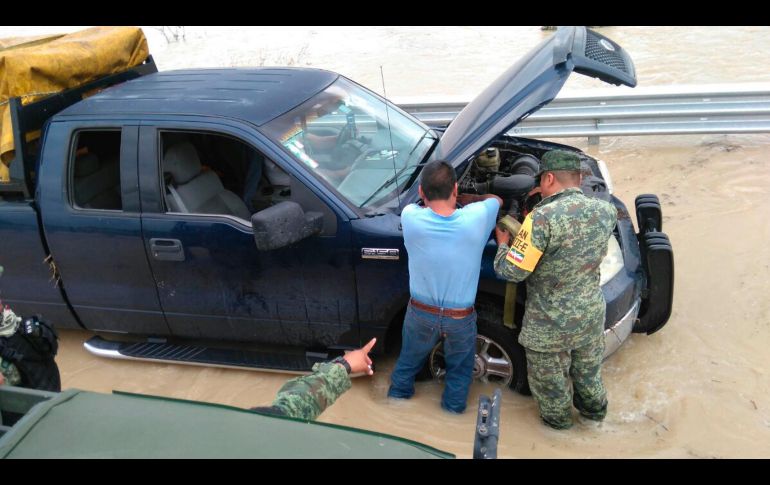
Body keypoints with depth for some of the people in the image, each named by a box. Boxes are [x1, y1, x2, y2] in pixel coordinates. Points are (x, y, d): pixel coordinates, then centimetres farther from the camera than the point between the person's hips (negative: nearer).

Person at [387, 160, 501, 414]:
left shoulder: (410, 218, -22)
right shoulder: (475, 218, -22)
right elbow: (496, 200, 2)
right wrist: (459, 199, 8)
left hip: (421, 314, 1)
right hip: (461, 317, -1)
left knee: (408, 363, 26)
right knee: (460, 369, 26)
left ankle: (396, 401, 47)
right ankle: (453, 411, 42)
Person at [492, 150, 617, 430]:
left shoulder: (543, 218, -29)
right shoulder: (606, 212, -11)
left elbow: (511, 272, -25)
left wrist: (502, 243, -4)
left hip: (550, 324, -5)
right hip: (591, 314, 5)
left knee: (549, 376, 24)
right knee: (588, 367, 32)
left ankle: (558, 418, 47)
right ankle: (594, 408, 55)